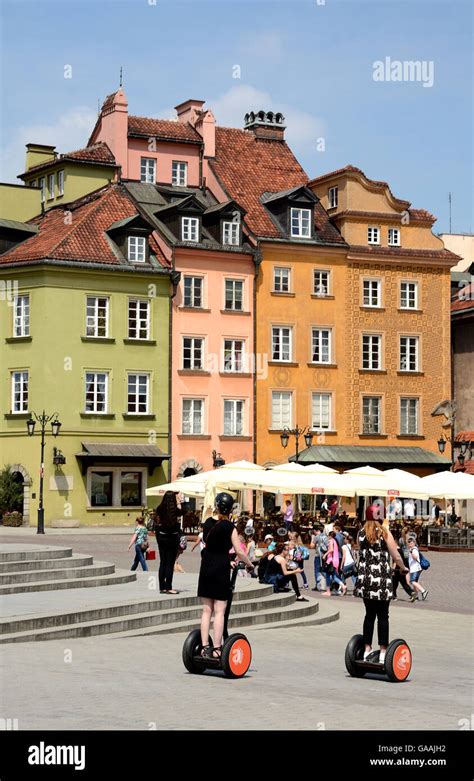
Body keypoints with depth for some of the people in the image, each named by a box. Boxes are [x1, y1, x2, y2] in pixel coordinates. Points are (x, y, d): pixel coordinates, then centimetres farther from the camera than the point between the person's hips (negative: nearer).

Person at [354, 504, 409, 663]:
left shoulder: (361, 534, 4)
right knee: (383, 616, 1)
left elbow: (361, 555, 11)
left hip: (365, 578, 4)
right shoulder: (385, 533, -7)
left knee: (369, 614, 12)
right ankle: (382, 652, 0)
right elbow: (396, 557, -5)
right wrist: (403, 568, 13)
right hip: (382, 580, -4)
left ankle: (367, 650, 14)